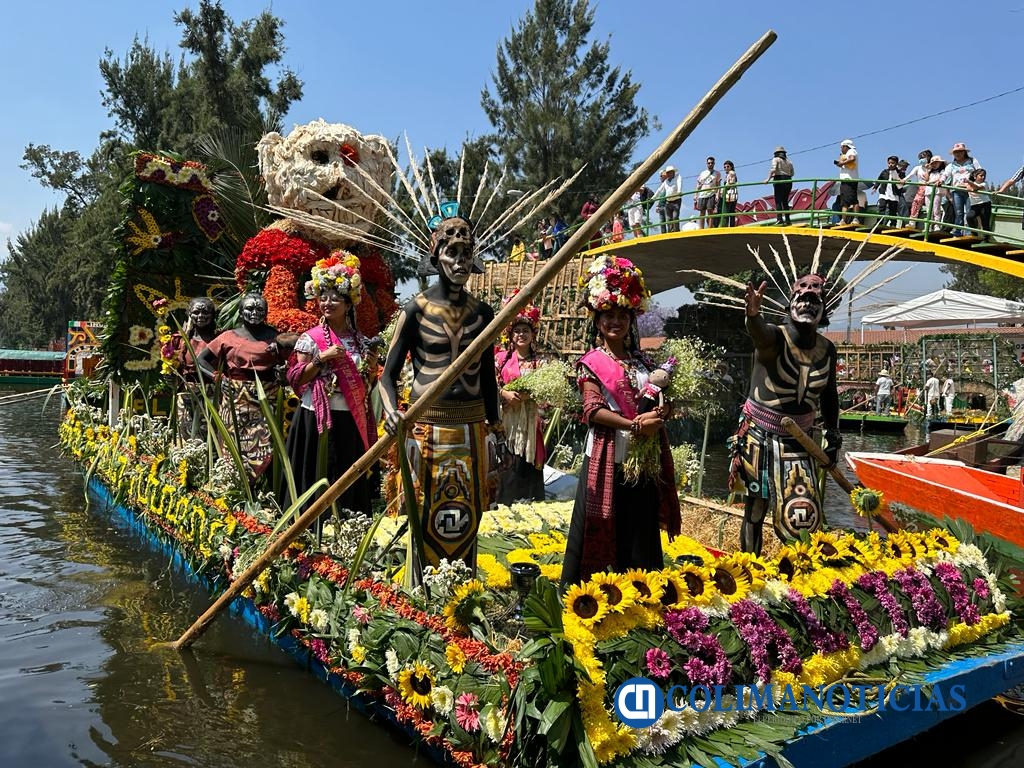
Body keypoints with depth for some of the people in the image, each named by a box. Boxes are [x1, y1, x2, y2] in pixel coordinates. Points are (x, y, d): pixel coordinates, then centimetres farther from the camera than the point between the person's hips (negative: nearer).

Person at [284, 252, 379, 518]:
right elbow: (295, 379, -6)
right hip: (317, 419, -3)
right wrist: (322, 357, -14)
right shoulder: (310, 338, -2)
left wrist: (371, 367, -5)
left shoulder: (361, 342, 9)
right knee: (317, 478, -1)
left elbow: (368, 386, 14)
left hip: (351, 421, 4)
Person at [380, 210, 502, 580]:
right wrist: (391, 411, -22)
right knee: (427, 519, 3)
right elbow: (389, 373, -3)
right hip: (427, 426, -3)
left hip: (471, 428, 3)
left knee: (467, 519, 10)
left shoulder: (482, 312, 7)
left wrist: (495, 428, 16)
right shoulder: (416, 309, -3)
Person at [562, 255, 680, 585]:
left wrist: (658, 414, -8)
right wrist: (633, 425, -22)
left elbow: (663, 399, 16)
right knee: (603, 527, -1)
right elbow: (593, 410, -13)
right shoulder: (592, 362, -2)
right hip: (608, 456, -5)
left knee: (641, 529, 10)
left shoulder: (642, 361, 14)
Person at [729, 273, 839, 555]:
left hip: (799, 442, 4)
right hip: (759, 439, -4)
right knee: (755, 509, 5)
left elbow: (829, 394, 17)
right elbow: (759, 333, -41)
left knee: (803, 517, -2)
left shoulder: (827, 349, 2)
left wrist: (832, 432, 10)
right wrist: (753, 315, -64)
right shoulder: (775, 338, -15)